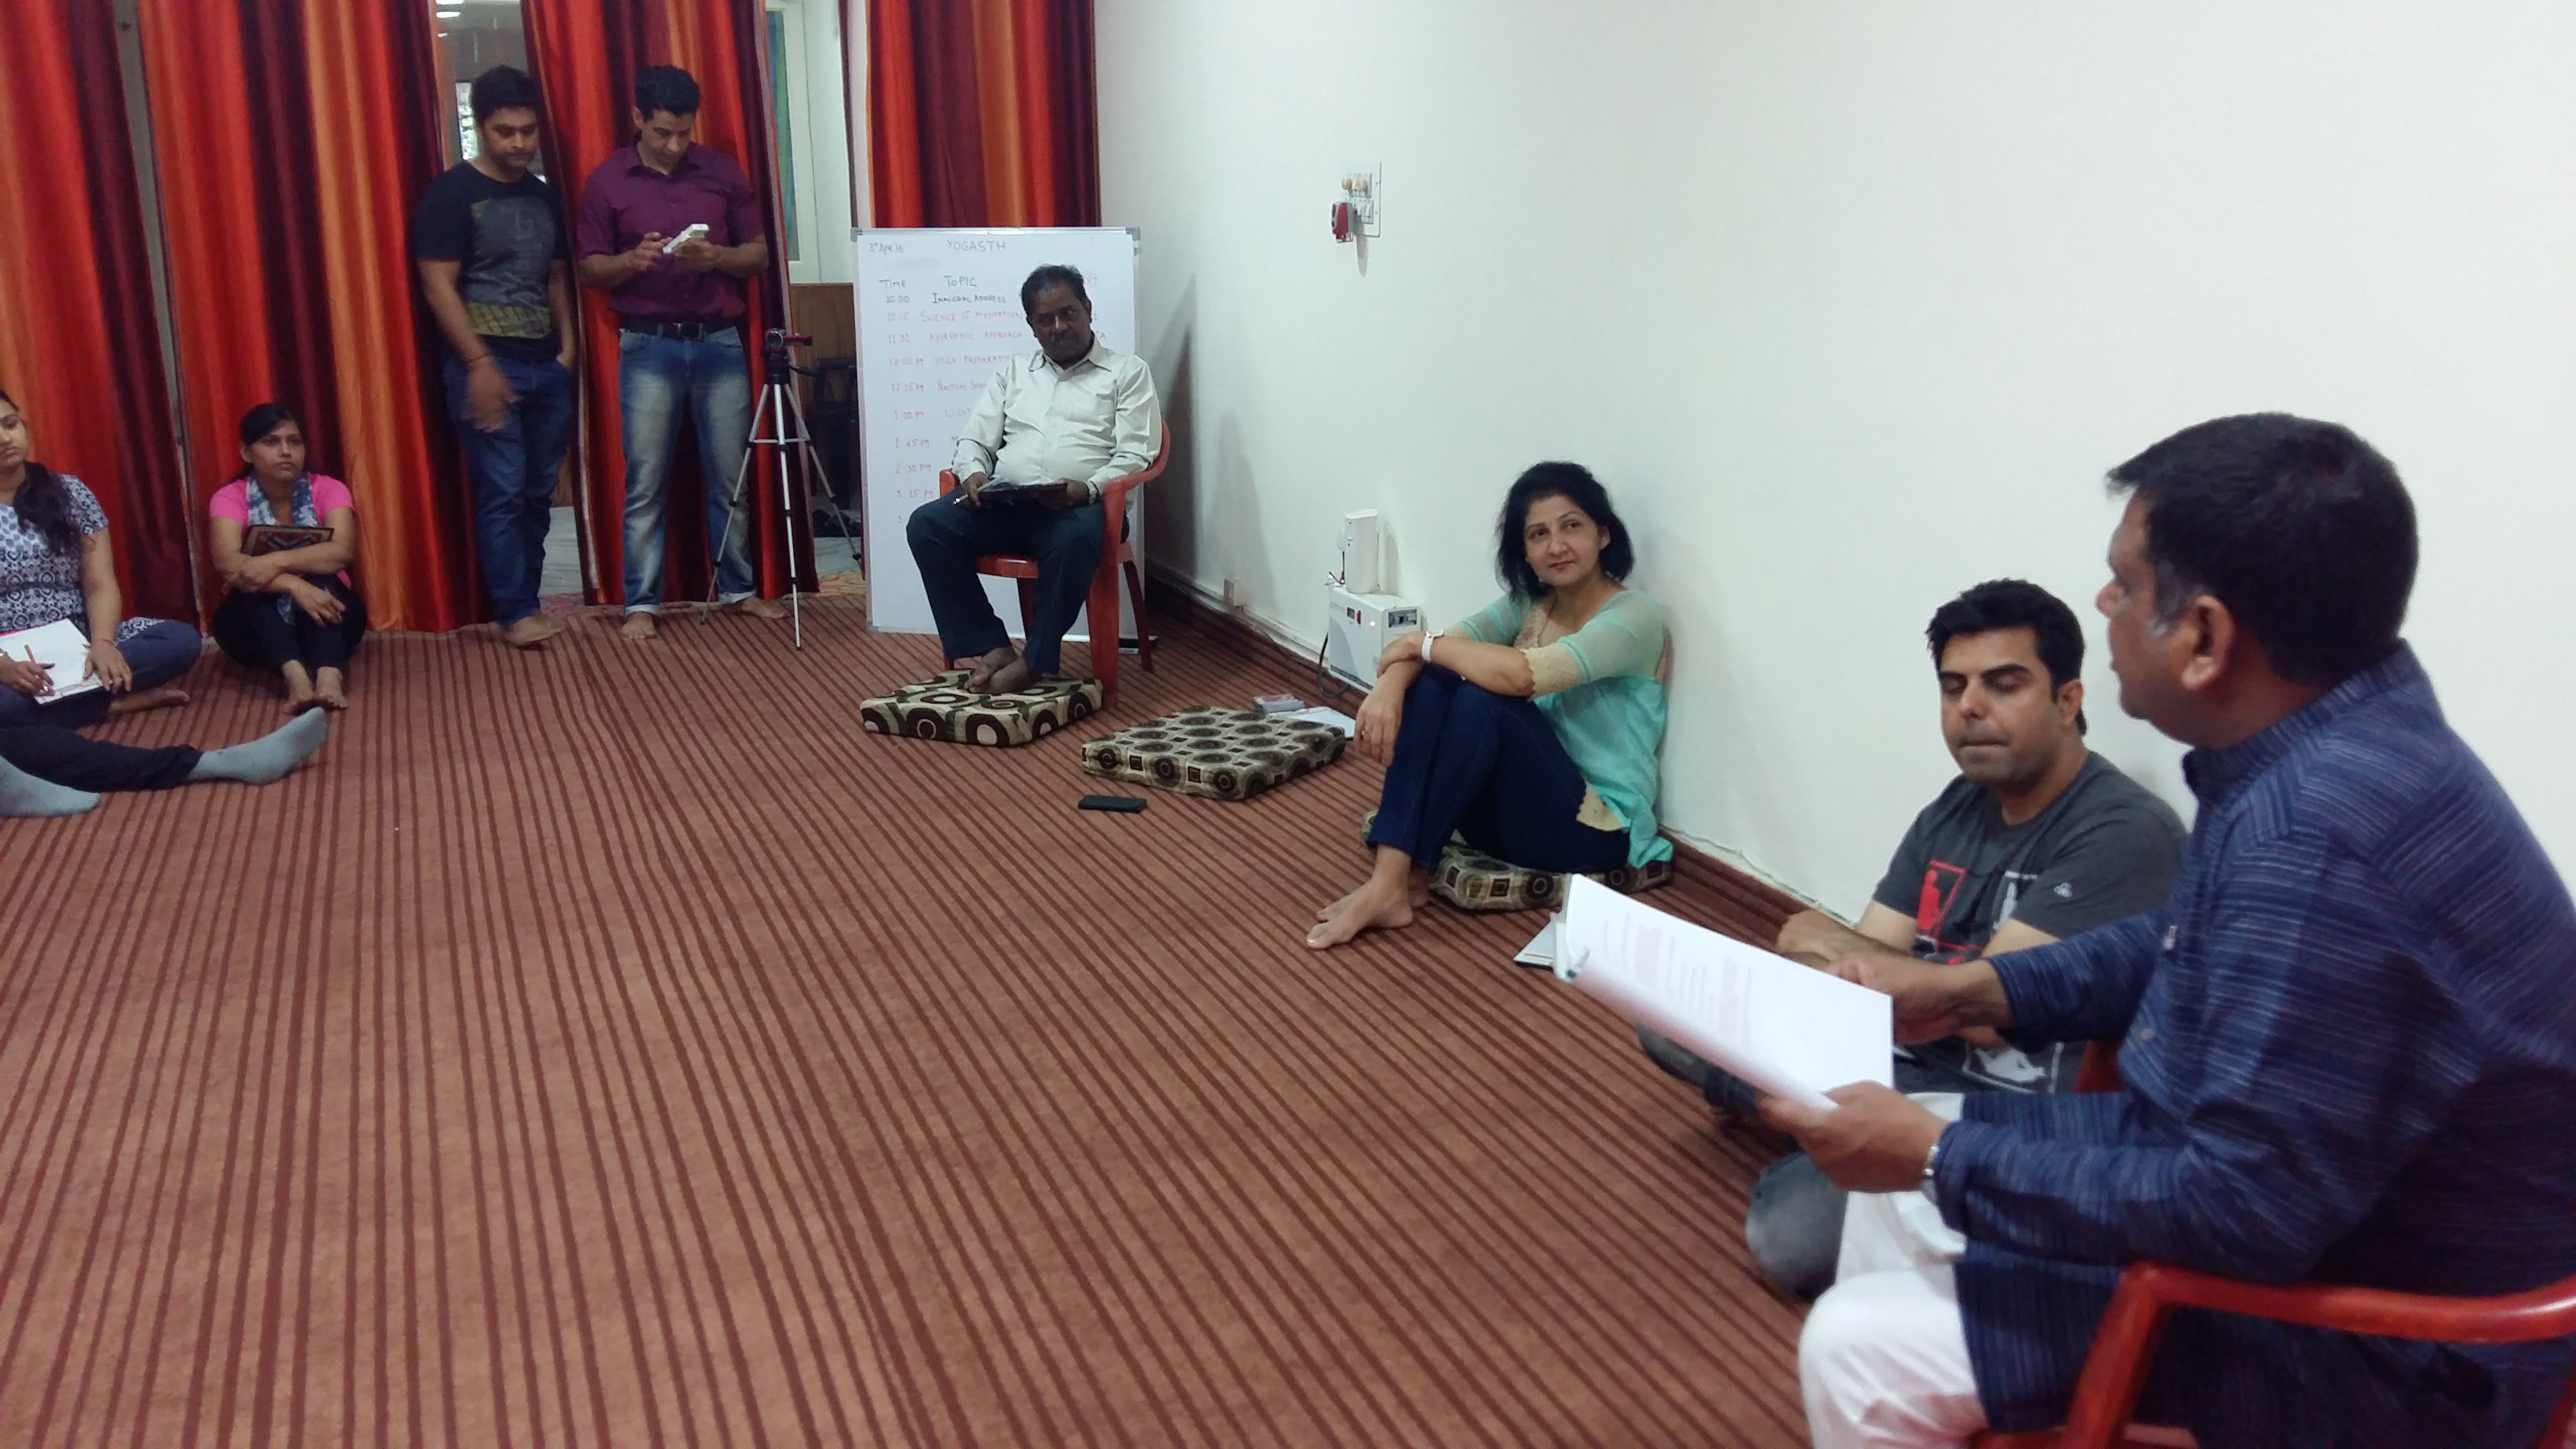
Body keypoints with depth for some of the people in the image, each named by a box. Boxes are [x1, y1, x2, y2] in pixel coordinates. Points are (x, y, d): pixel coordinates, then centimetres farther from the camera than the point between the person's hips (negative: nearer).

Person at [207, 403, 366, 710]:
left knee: (318, 574, -30)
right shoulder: (230, 498, -9)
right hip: (258, 622, 0)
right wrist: (295, 586, -43)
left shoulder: (328, 489, -8)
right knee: (253, 582, -30)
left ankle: (329, 674, -53)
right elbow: (228, 563, -28)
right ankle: (294, 674, -52)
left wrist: (276, 562, -40)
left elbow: (343, 551, -27)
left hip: (326, 612, 0)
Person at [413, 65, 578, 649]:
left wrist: (568, 345, 9)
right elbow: (439, 287, -11)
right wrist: (479, 365, -16)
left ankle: (527, 603, 18)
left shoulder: (542, 195, 13)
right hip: (488, 366, -6)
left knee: (538, 493, 9)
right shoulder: (451, 194, -6)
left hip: (546, 366, 6)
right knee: (501, 493, -5)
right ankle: (515, 614, 1)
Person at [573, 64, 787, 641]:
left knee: (729, 476, 7)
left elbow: (759, 255, 7)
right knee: (645, 482, 0)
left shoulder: (722, 171, 4)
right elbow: (589, 270, 3)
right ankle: (641, 602, 5)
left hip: (720, 341, 1)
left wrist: (718, 257, -14)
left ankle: (738, 589, 20)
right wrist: (632, 260, -17)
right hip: (648, 346, -1)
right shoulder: (607, 181, 1)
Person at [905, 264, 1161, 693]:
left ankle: (1034, 661, -26)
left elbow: (1135, 457, -1)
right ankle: (992, 648, -21)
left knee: (1075, 539, -40)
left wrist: (1087, 489, -21)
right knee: (927, 524, -23)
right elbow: (975, 440, 18)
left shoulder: (1128, 371, 9)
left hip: (1080, 506, -4)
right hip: (1004, 503, 4)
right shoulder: (1013, 372, 23)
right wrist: (974, 473, -7)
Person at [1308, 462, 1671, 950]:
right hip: (1512, 809, 6)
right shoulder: (1528, 603, 8)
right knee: (1432, 680, -16)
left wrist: (1423, 643, -18)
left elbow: (1524, 674, -31)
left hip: (1595, 828, -6)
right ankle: (1397, 876, -26)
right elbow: (1451, 644, -8)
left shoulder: (1634, 614, -15)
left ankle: (1392, 885, -27)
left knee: (1484, 701, -30)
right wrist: (1391, 682, -30)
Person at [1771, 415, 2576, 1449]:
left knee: (1860, 1352, -12)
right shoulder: (2328, 745, -3)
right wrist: (1969, 989, 8)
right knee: (1904, 1160, 15)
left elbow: (2241, 1213, -30)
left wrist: (1939, 1158, -21)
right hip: (2272, 1183, 10)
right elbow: (2192, 951, 15)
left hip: (2374, 1336, -9)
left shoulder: (2322, 838, -34)